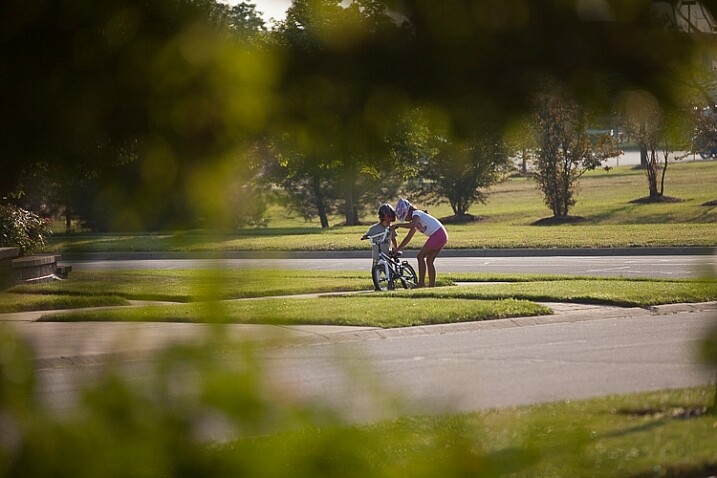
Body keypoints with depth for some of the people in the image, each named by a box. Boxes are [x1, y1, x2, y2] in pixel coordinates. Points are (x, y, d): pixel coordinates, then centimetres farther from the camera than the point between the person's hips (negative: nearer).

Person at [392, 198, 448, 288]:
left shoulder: (416, 214, -5)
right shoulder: (416, 221, 23)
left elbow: (412, 225, -28)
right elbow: (408, 238, 27)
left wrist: (397, 225, -22)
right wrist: (397, 250, 25)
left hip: (437, 235, -10)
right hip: (442, 236, 10)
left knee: (420, 256, -8)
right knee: (429, 260, 12)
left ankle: (421, 283, -12)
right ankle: (432, 285, 11)